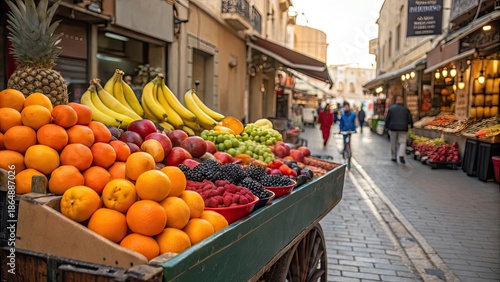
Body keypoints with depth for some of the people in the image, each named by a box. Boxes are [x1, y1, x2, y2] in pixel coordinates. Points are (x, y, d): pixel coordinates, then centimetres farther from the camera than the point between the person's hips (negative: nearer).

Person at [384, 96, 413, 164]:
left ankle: (393, 157, 16)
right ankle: (401, 155, -21)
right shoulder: (406, 109, 2)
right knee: (402, 142, 0)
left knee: (393, 143, 10)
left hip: (393, 128, 0)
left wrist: (387, 126, 13)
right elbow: (410, 119, 7)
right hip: (403, 128, 0)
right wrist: (411, 125, 24)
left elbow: (387, 118, 2)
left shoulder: (391, 108, 0)